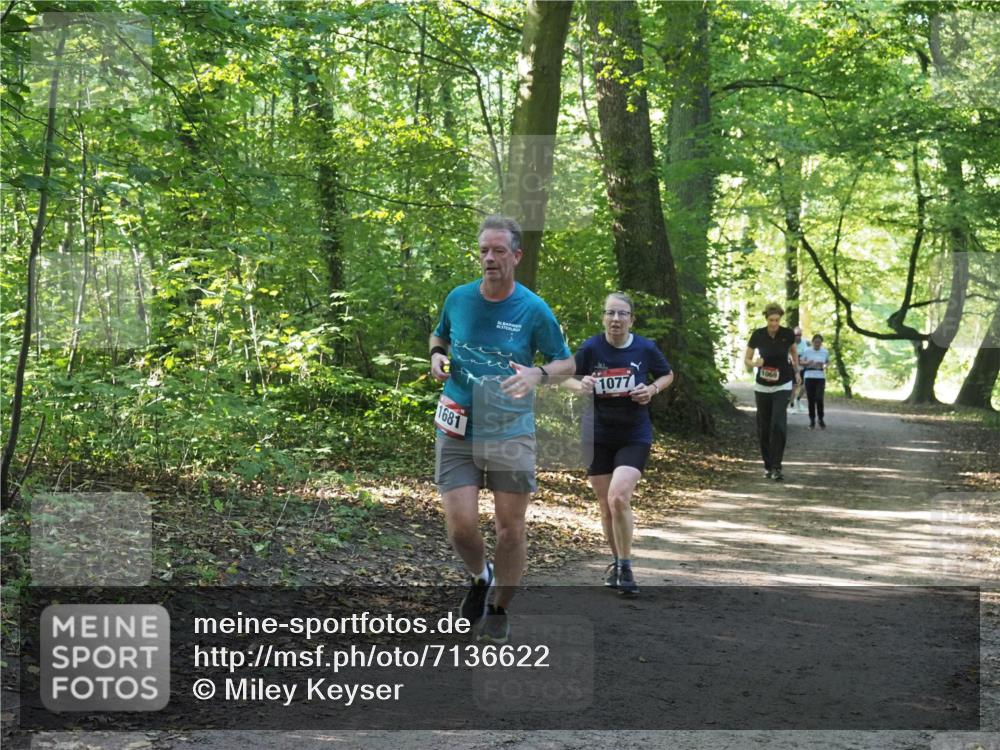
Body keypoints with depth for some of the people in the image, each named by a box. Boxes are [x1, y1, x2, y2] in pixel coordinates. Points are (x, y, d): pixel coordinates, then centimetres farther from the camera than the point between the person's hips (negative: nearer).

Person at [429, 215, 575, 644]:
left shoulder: (534, 310, -5)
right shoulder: (459, 298, 3)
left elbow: (566, 364, 2)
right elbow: (439, 336, 22)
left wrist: (537, 375, -19)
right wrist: (436, 356, -1)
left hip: (512, 434, -1)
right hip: (457, 432, 1)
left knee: (510, 529, 1)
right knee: (461, 526, -8)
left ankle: (499, 610, 21)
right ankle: (480, 578, 25)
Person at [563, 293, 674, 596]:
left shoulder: (645, 348, -6)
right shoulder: (591, 348, -7)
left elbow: (667, 375, 11)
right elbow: (568, 379, 5)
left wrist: (653, 389, -10)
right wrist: (580, 385, -17)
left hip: (634, 436, -2)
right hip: (597, 436, 2)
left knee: (619, 498, -19)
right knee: (606, 506, 9)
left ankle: (625, 568, -5)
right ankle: (617, 560, 31)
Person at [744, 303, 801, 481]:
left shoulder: (787, 334, -10)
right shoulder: (758, 335, -10)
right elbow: (746, 359, -2)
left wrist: (796, 372, 20)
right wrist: (754, 363, -24)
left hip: (783, 386, -1)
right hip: (762, 386, 1)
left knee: (778, 424, -16)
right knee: (763, 427, 5)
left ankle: (776, 468, -14)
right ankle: (768, 466, 20)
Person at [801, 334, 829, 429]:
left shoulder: (825, 352, 5)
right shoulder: (807, 351, 1)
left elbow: (827, 363, 18)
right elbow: (800, 362, 6)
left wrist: (825, 366, -4)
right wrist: (807, 363, -14)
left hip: (820, 377, 0)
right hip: (809, 377, 0)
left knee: (819, 399, -10)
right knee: (811, 400, 2)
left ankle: (821, 419, 7)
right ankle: (812, 420, 13)